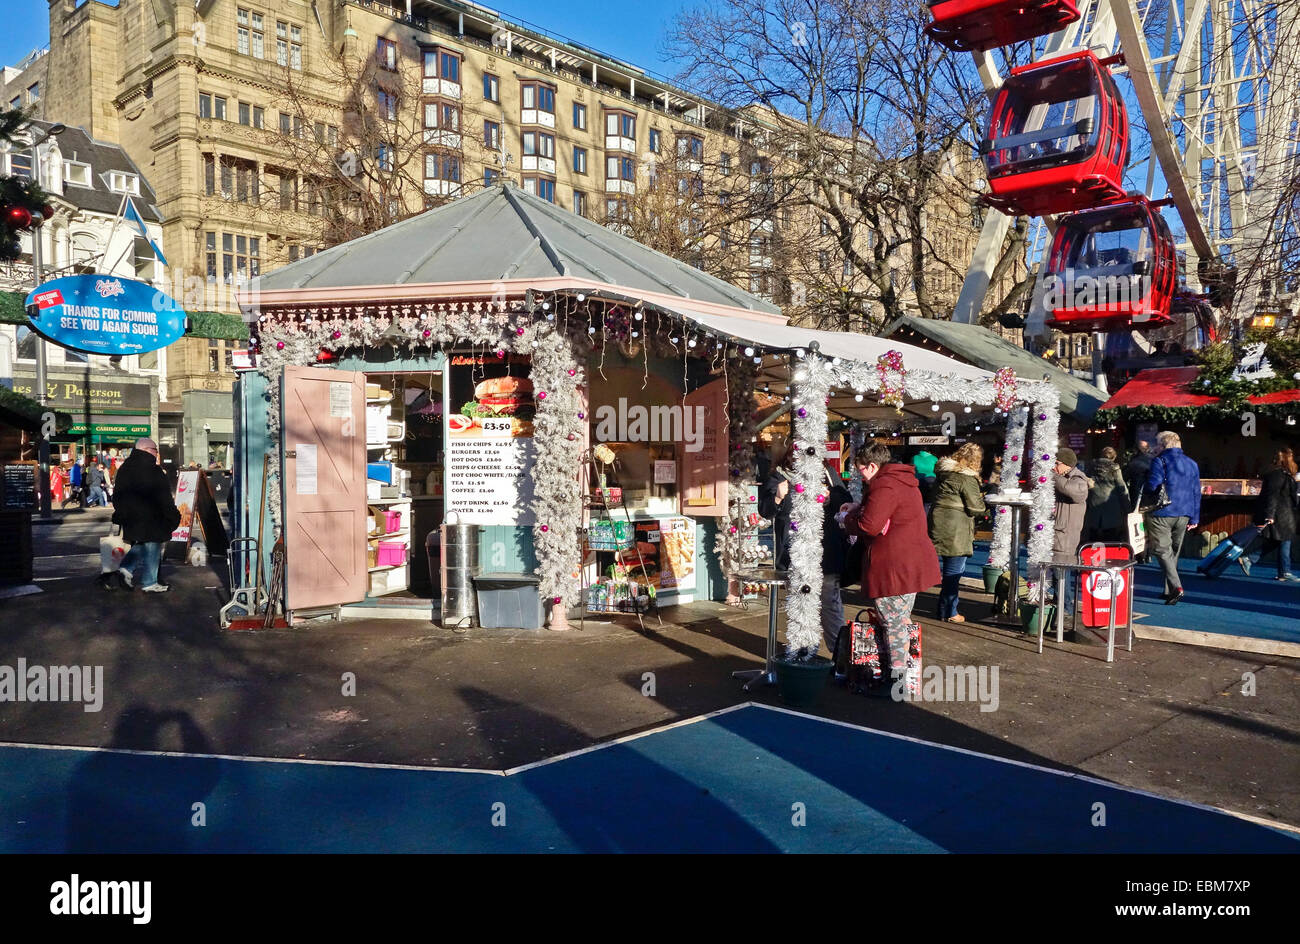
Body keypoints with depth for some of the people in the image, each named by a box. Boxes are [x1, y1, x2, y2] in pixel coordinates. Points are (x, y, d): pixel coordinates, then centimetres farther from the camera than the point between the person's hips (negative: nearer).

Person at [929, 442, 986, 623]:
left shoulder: (944, 472, 10)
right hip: (955, 532, -8)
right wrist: (983, 500, 7)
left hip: (937, 526, 8)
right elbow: (975, 507, -15)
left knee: (936, 567, 16)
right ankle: (948, 612, 10)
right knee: (953, 573, 2)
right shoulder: (967, 478, -14)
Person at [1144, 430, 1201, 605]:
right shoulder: (1192, 464, 15)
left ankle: (1176, 586, -21)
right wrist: (1194, 518, 19)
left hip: (1162, 514, -7)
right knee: (1174, 552, 15)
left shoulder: (1160, 461, -7)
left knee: (1162, 550, -5)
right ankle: (1169, 590, 19)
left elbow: (1152, 486, -16)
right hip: (1184, 515, 7)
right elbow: (1196, 492, 16)